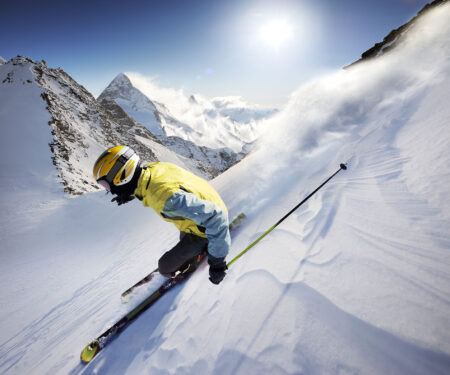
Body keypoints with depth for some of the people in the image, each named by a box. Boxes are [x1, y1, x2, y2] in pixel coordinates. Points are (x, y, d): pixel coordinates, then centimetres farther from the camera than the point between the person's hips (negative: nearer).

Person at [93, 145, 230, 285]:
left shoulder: (165, 198, -40)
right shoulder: (151, 168, -14)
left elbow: (215, 217, -41)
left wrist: (217, 260, -36)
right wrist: (129, 194, 15)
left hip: (205, 232, -8)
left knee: (166, 266, 2)